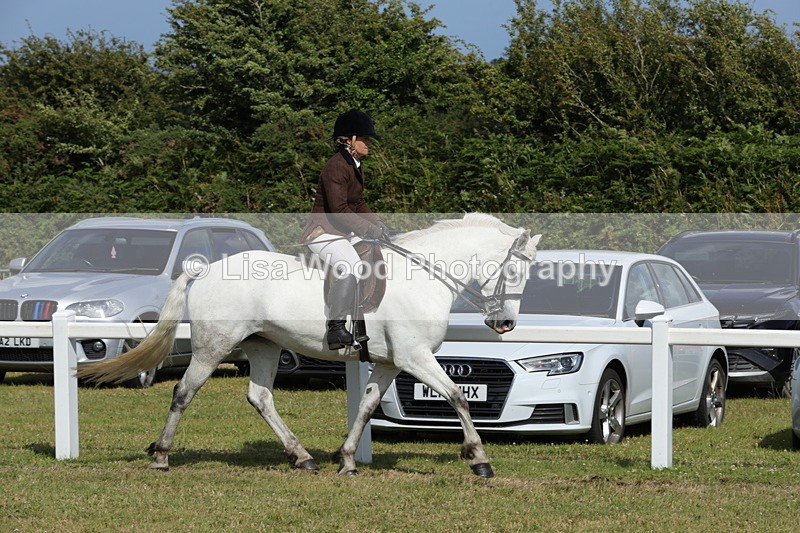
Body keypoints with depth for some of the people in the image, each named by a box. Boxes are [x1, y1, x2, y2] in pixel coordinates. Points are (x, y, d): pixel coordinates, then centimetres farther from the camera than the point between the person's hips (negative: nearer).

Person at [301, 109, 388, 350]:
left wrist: (378, 224, 7)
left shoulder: (356, 167, 14)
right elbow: (339, 209, -25)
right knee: (351, 269, -35)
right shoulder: (336, 167, -19)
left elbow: (358, 204, 22)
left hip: (345, 232, 11)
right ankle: (336, 327, -25)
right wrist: (368, 229, -27)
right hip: (324, 232, -11)